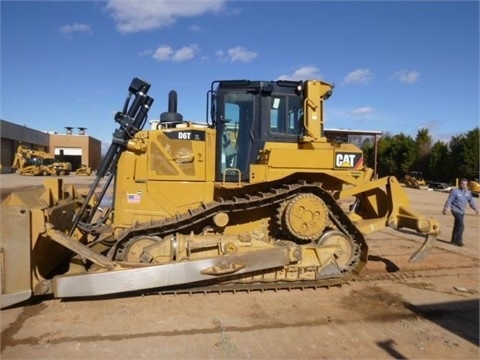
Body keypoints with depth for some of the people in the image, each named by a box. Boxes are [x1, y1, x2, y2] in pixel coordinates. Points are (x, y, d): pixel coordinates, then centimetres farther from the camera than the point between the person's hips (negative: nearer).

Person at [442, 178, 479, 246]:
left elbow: (471, 201, 14)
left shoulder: (468, 192, 5)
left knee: (457, 225, 13)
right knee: (461, 225, -15)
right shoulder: (455, 191, -14)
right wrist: (445, 209, -12)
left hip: (462, 211, 7)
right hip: (456, 210, -7)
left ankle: (454, 239, 23)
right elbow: (449, 201, -12)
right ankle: (458, 240, -8)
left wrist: (475, 209, 6)